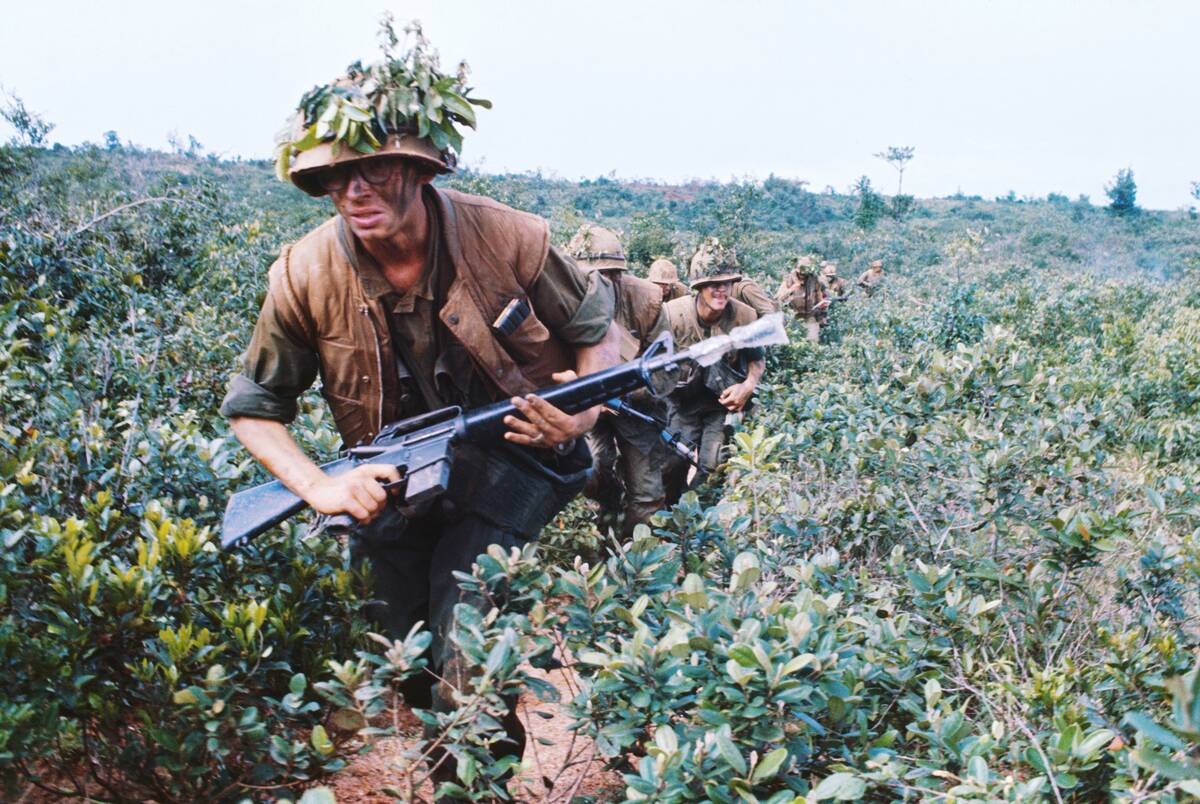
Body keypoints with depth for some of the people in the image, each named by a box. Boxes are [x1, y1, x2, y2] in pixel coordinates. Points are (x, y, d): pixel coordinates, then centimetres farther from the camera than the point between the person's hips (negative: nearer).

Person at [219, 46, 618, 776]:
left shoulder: (509, 239, -20)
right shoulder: (304, 278, -16)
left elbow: (598, 330, -3)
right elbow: (254, 410, -2)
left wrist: (587, 410, -23)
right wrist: (319, 487, -19)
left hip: (512, 455, -3)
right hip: (396, 477, 3)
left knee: (464, 651, -19)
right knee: (412, 667, 11)